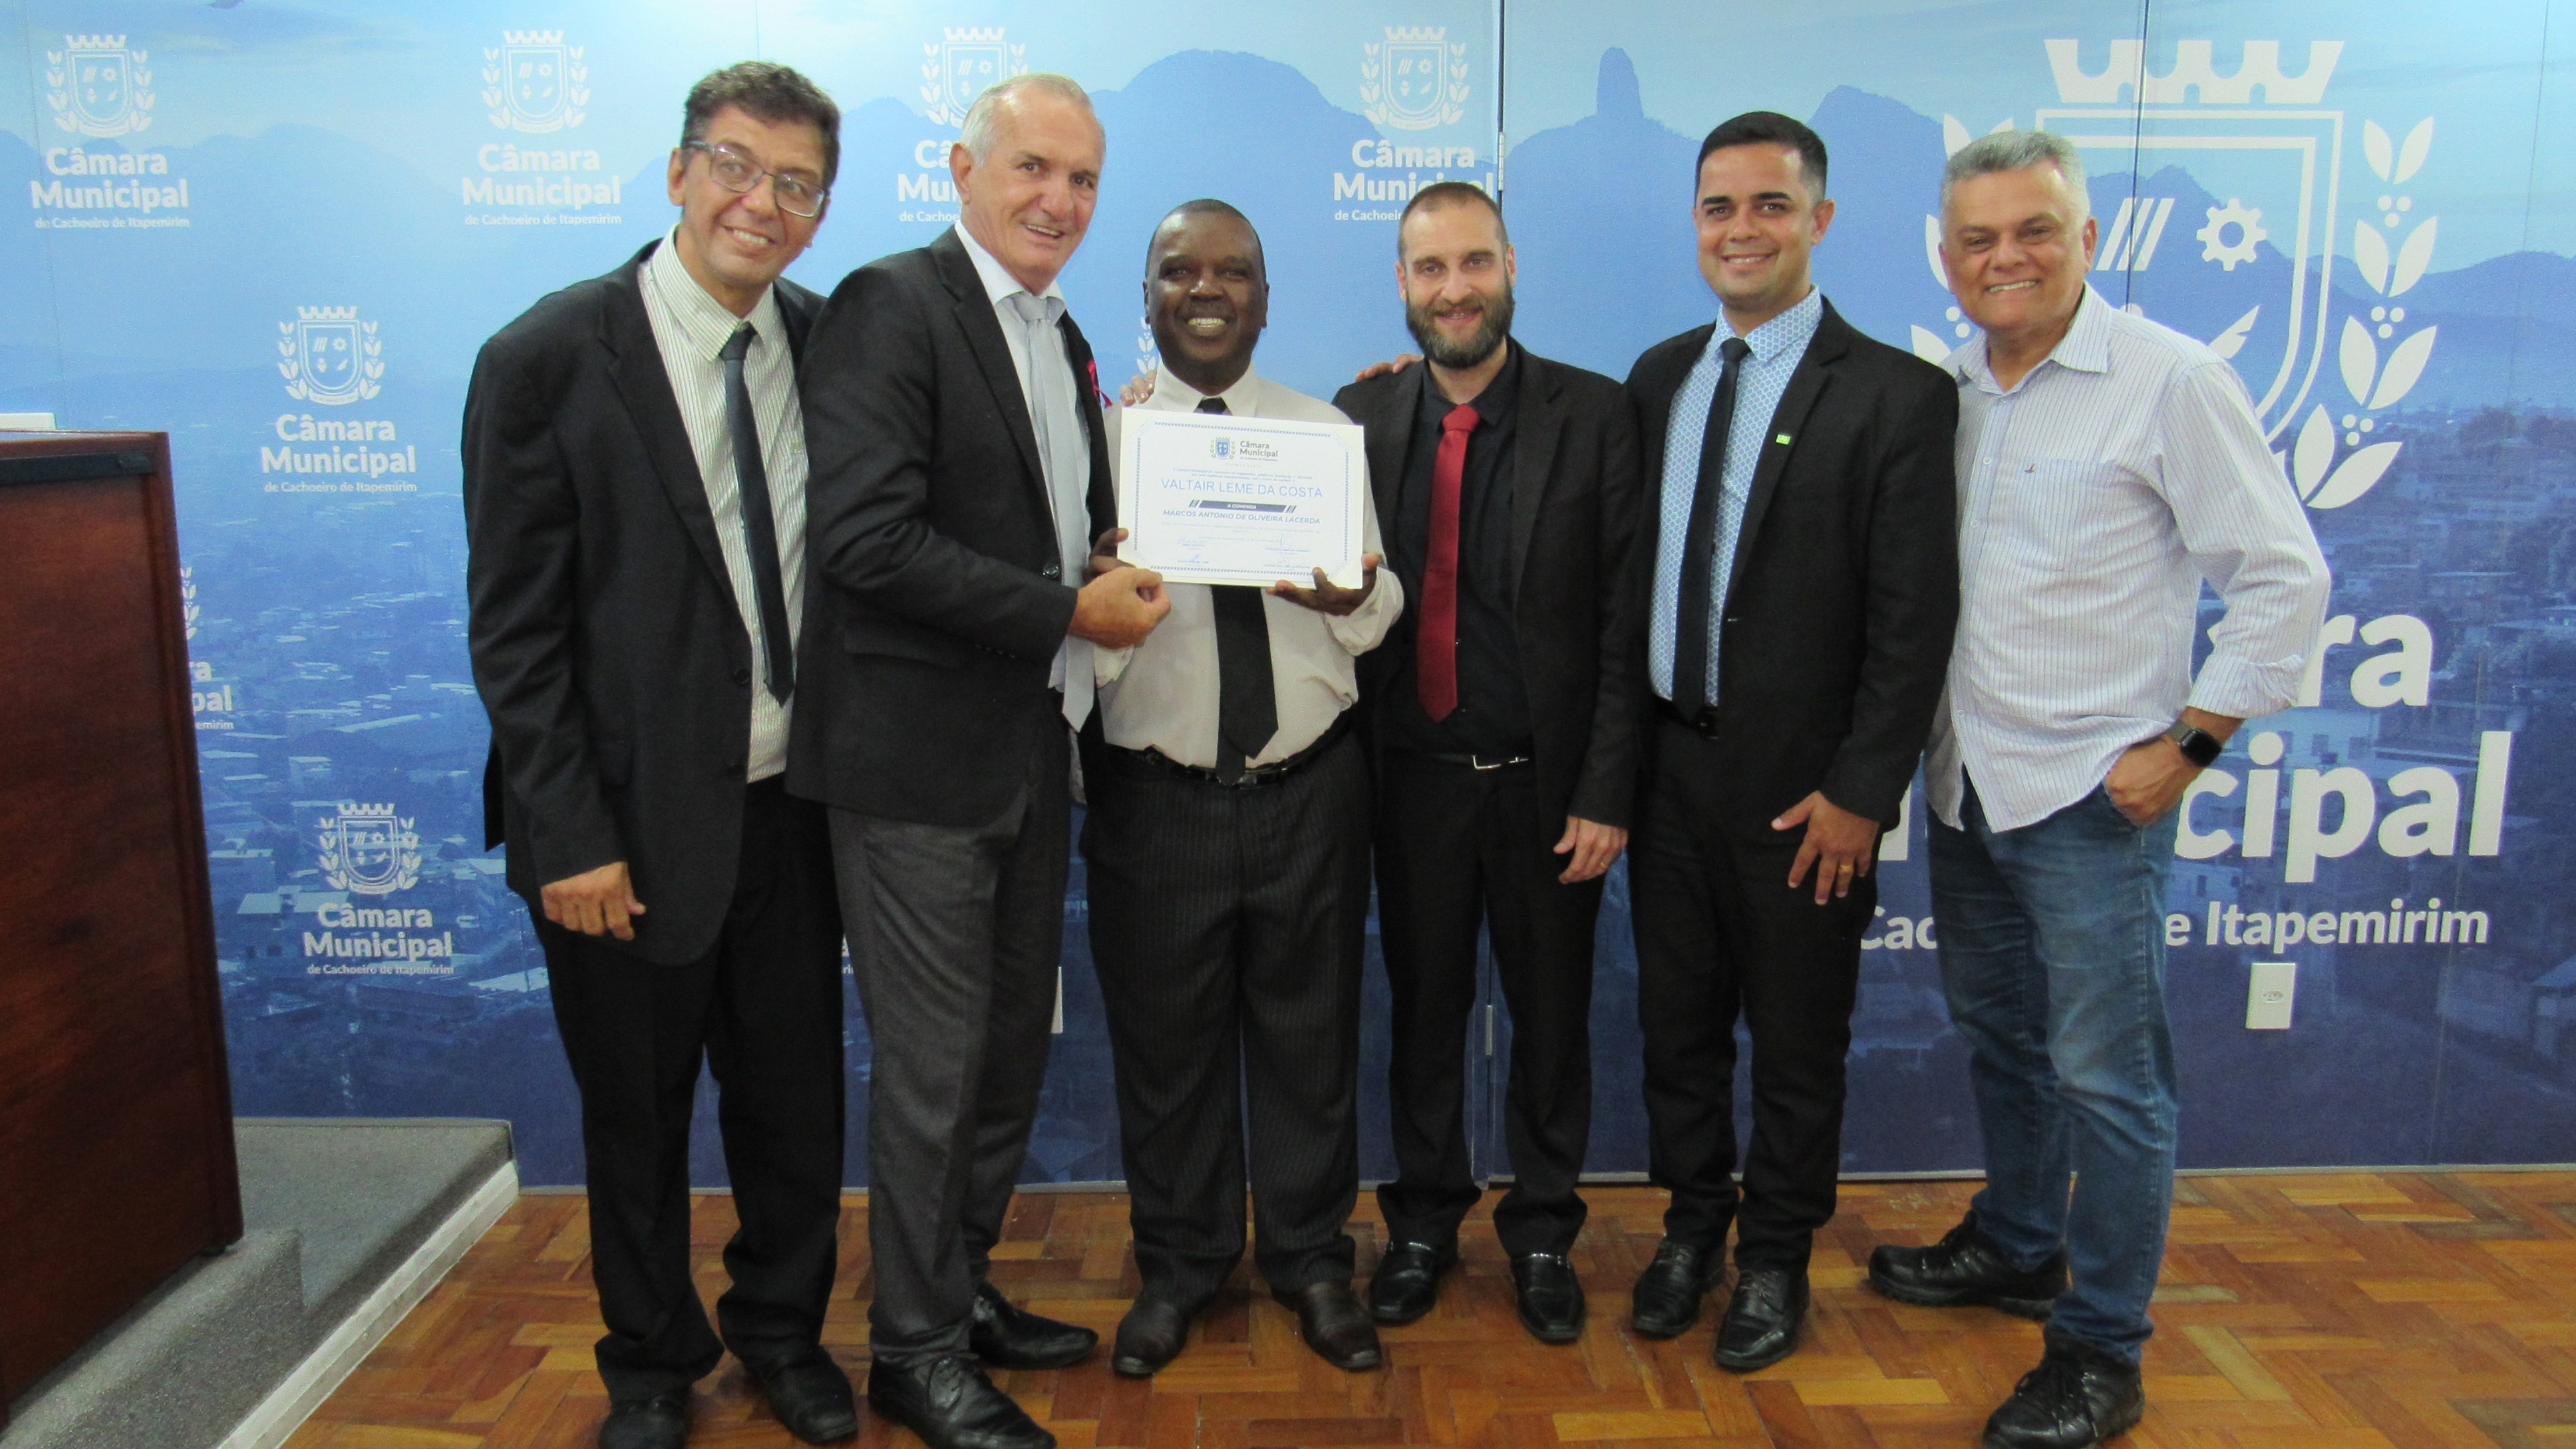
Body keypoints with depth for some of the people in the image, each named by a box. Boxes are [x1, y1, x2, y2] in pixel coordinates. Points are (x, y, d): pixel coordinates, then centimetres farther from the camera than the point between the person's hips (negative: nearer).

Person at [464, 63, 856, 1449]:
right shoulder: (547, 360, -10)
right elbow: (514, 628, -10)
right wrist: (568, 839, -14)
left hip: (790, 804, 4)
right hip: (631, 818, -3)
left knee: (795, 1094, 16)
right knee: (636, 1114, 15)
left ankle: (783, 1328, 40)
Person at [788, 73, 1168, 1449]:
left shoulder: (1065, 343, 16)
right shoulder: (889, 307, -12)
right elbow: (869, 536, -23)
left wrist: (1126, 567, 0)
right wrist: (1069, 610, -19)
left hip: (1031, 752, 8)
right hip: (919, 756, -8)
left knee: (1011, 1048, 17)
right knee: (933, 1068, 2)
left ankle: (964, 1289, 35)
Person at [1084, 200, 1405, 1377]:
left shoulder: (1326, 432, 8)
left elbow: (1381, 613, 2)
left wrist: (1351, 597, -21)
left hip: (1308, 786, 2)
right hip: (1153, 790, -1)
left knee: (1311, 1035, 12)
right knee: (1165, 1046, 11)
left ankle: (1311, 1258, 32)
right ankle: (1176, 1266, 32)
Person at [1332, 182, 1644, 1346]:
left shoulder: (1595, 415, -6)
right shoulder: (1357, 418, 1)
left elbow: (1626, 616, -8)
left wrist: (1606, 792, -11)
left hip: (1547, 779, -1)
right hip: (1413, 773, 2)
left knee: (1551, 1013, 13)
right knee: (1424, 1007, 15)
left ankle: (1542, 1231, 33)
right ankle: (1424, 1220, 34)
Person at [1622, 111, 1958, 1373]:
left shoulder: (1896, 396, -10)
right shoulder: (1659, 377, 8)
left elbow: (1914, 619, -12)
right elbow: (1637, 566, 8)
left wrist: (1861, 791, -15)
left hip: (1800, 787, -4)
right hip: (1669, 762, 5)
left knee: (1797, 1040, 12)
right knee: (1676, 1020, 17)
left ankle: (1776, 1255, 33)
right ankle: (1693, 1223, 38)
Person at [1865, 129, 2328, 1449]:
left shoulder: (2170, 380, -9)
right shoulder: (1943, 390, 7)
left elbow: (2284, 575, -8)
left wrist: (2187, 745, -11)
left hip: (2091, 794, -6)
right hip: (1963, 782, 6)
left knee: (2106, 1075, 1)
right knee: (1995, 1033, 20)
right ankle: (2015, 1247, 40)